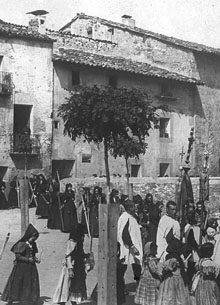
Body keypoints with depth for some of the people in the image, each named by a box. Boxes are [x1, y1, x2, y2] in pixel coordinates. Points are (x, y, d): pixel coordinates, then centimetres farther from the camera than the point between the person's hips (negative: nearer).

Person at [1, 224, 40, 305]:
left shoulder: (33, 245, 6)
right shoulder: (21, 244, -15)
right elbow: (17, 256, -17)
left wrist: (35, 259, -5)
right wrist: (27, 259, -19)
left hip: (31, 267, 6)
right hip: (21, 267, -6)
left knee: (32, 284, 4)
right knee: (16, 283, 5)